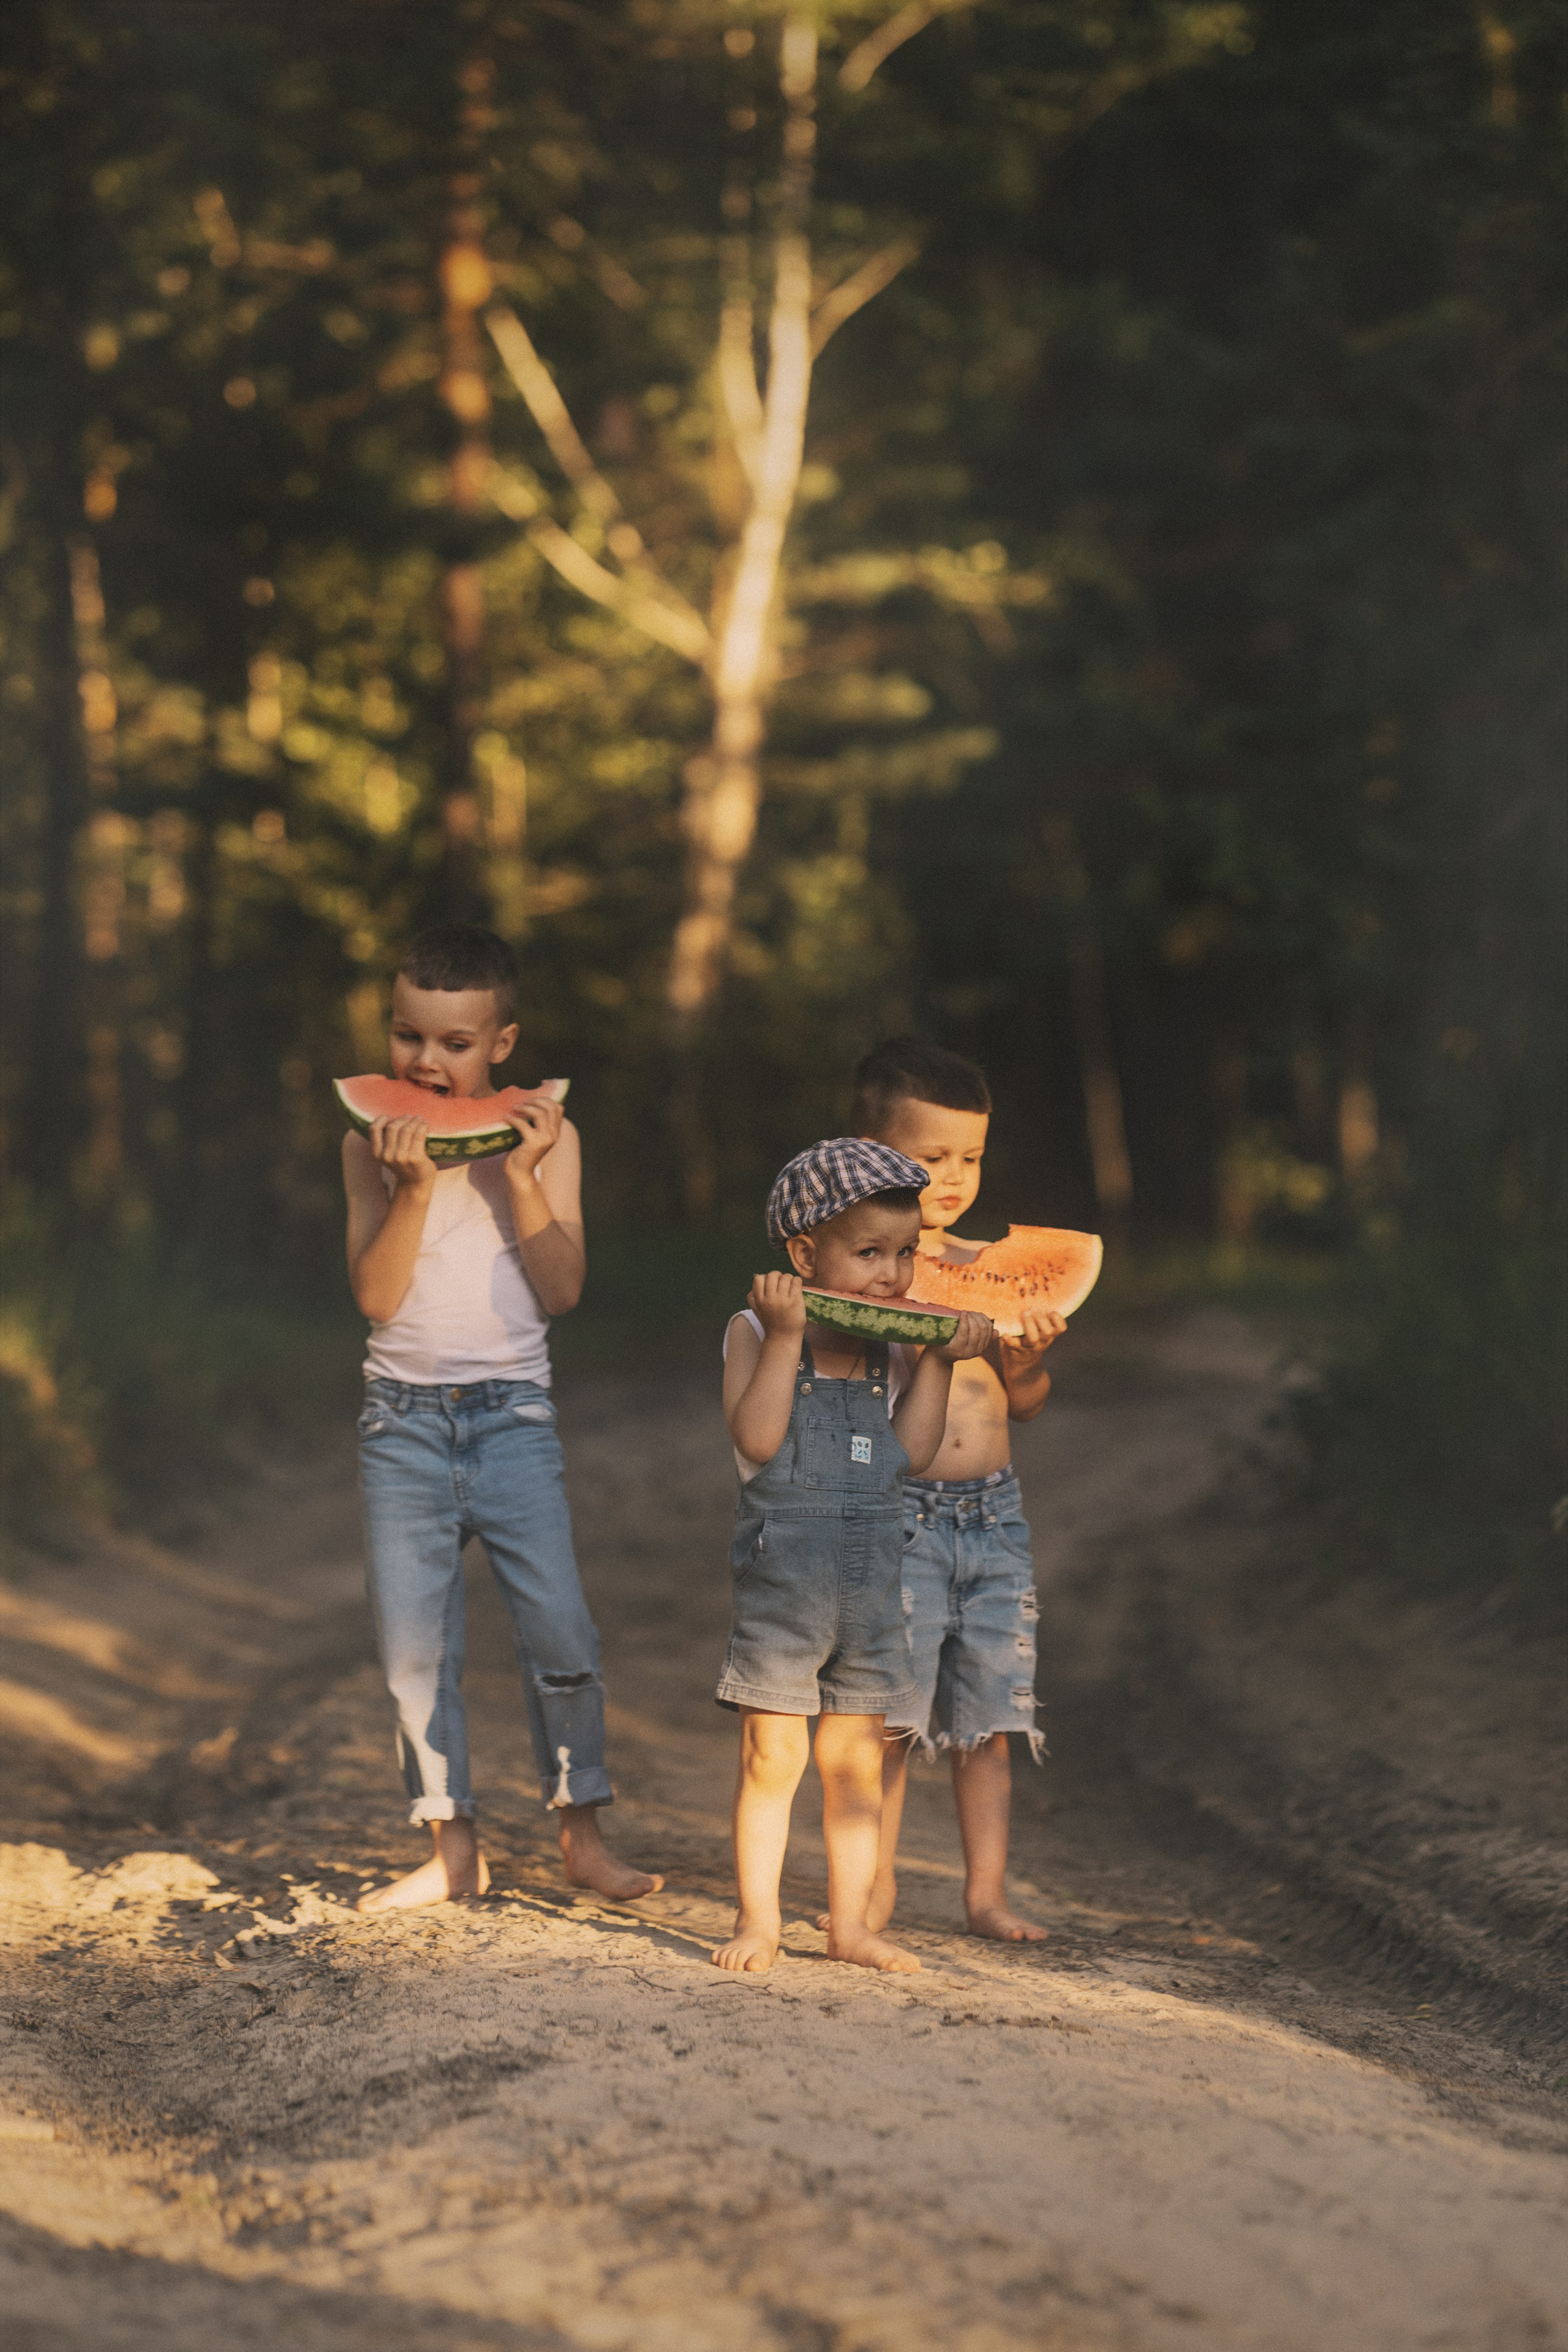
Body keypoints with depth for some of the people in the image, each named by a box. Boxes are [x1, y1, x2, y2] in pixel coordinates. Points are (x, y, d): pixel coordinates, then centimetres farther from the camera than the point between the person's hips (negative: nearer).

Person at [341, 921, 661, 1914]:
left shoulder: (544, 1136, 0)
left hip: (513, 1415, -1)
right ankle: (453, 1845, 15)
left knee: (560, 1632, -6)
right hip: (403, 1422, 1)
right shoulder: (374, 1146, 0)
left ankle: (581, 1832, 10)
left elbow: (562, 1289, -6)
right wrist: (414, 1188, -20)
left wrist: (520, 1176, -15)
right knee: (414, 1647, 3)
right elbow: (376, 1295, -8)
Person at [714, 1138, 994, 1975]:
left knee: (856, 1758, 10)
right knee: (770, 1755, 0)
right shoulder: (756, 1334, -5)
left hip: (872, 1574, 4)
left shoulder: (891, 1350, 8)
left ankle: (850, 1921, 19)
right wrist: (786, 1336, -23)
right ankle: (758, 1920, 10)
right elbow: (757, 1439, -19)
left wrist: (938, 1362, -4)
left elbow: (912, 1451, -1)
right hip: (782, 1571, -4)